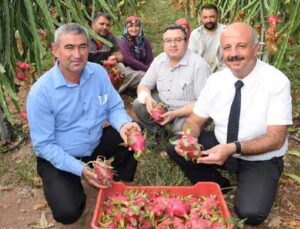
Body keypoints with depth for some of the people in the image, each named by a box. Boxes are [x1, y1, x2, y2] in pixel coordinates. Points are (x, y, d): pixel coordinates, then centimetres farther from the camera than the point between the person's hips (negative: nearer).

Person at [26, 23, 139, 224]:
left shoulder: (98, 72, -9)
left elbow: (115, 108, -3)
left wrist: (123, 124, -28)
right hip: (58, 158, -4)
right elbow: (44, 145, -19)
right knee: (68, 212, -21)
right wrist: (81, 169, -29)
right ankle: (74, 182, 15)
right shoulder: (40, 91, -23)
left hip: (97, 144, 5)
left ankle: (121, 184, 8)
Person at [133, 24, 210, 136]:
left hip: (188, 111, -5)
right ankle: (160, 135, 6)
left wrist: (175, 113, -31)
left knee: (181, 127, -33)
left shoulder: (198, 64, -21)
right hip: (163, 105, 6)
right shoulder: (159, 60, -3)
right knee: (138, 105, -12)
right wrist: (148, 99, -21)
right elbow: (143, 85, 4)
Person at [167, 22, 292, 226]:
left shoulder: (277, 82, -20)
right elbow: (195, 121, -2)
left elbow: (275, 139, -22)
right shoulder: (216, 80, -7)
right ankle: (219, 187, 6)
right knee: (175, 147, -13)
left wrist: (233, 148, -37)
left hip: (260, 160, -4)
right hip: (221, 146, 4)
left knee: (250, 212, -28)